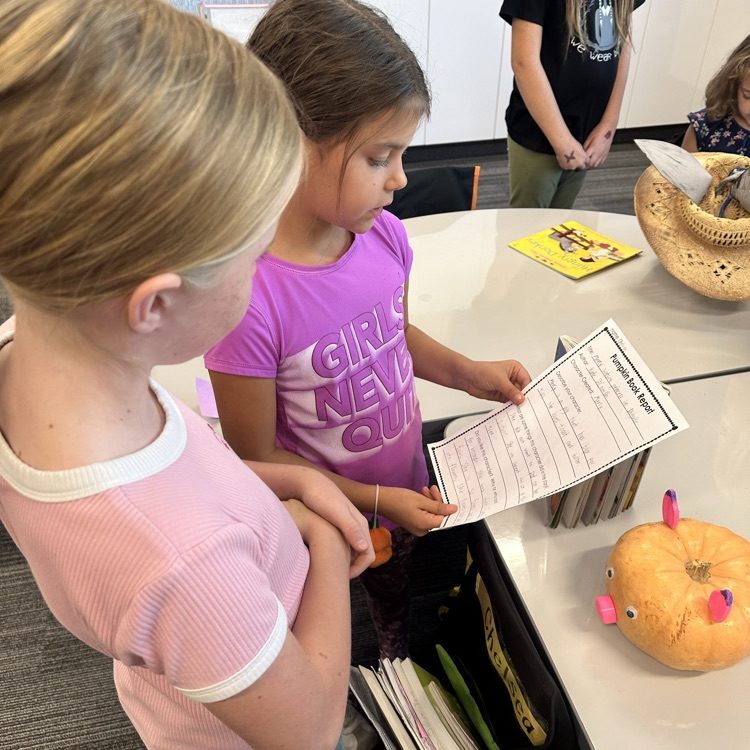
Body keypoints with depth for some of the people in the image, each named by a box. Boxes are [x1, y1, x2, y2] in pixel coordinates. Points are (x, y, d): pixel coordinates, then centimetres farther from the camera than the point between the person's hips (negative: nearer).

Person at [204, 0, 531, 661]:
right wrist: (376, 501, -20)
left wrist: (471, 374, -6)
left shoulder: (386, 236, -16)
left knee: (402, 618, 34)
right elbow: (257, 459, -22)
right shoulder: (248, 295, -35)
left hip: (408, 492, 6)